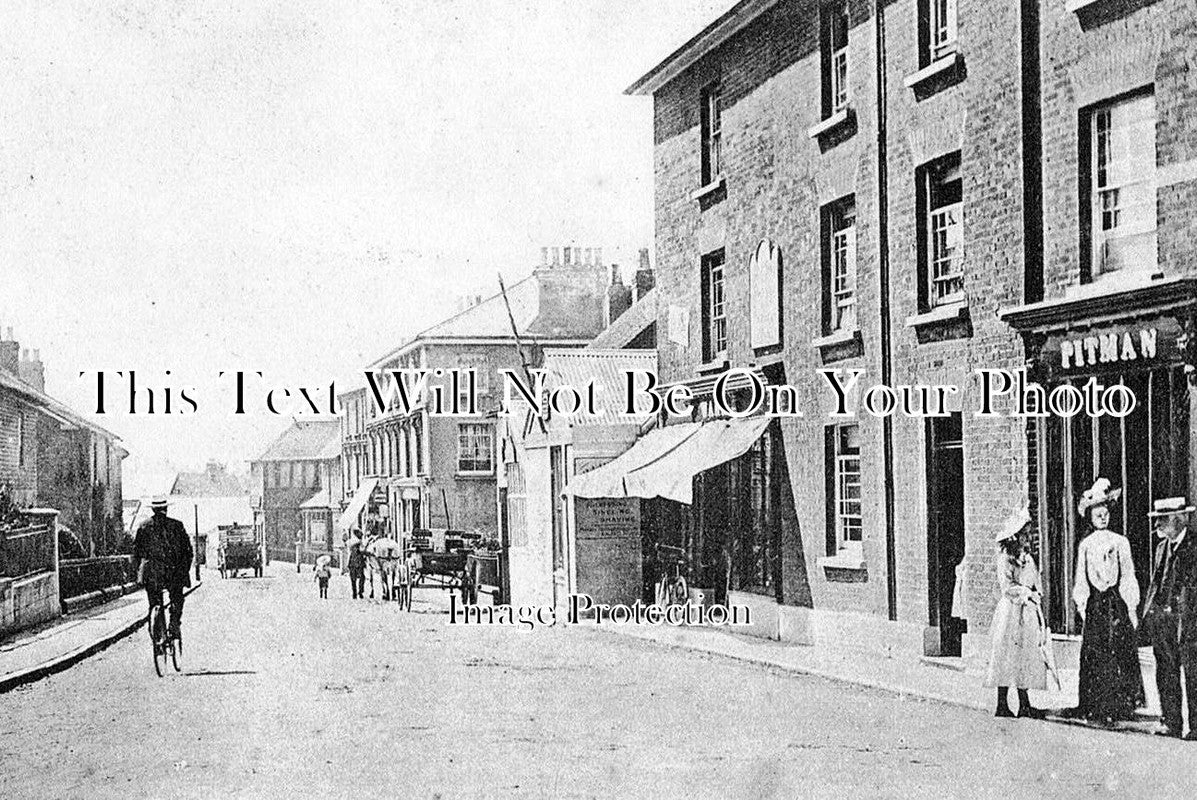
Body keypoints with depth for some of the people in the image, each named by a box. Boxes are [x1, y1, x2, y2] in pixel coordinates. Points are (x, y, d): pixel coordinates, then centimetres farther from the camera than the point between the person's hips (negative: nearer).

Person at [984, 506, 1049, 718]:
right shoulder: (1005, 559, -7)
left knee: (1027, 659, 5)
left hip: (1028, 613, 8)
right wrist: (1028, 592, -12)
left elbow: (1035, 587, 19)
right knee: (1008, 658, -6)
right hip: (1011, 611, -8)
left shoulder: (1027, 558, 16)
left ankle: (1025, 705, 7)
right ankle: (1002, 705, -2)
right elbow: (1007, 587, -16)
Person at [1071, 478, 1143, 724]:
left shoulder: (1119, 542, 4)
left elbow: (1128, 575, 4)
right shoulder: (1085, 545, 6)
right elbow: (1081, 580, 8)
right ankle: (1094, 706, 4)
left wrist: (1132, 607, 1)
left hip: (1117, 602, -1)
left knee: (1119, 655, -3)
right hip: (1094, 605, 1)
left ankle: (1120, 706, 0)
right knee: (1094, 656, 1)